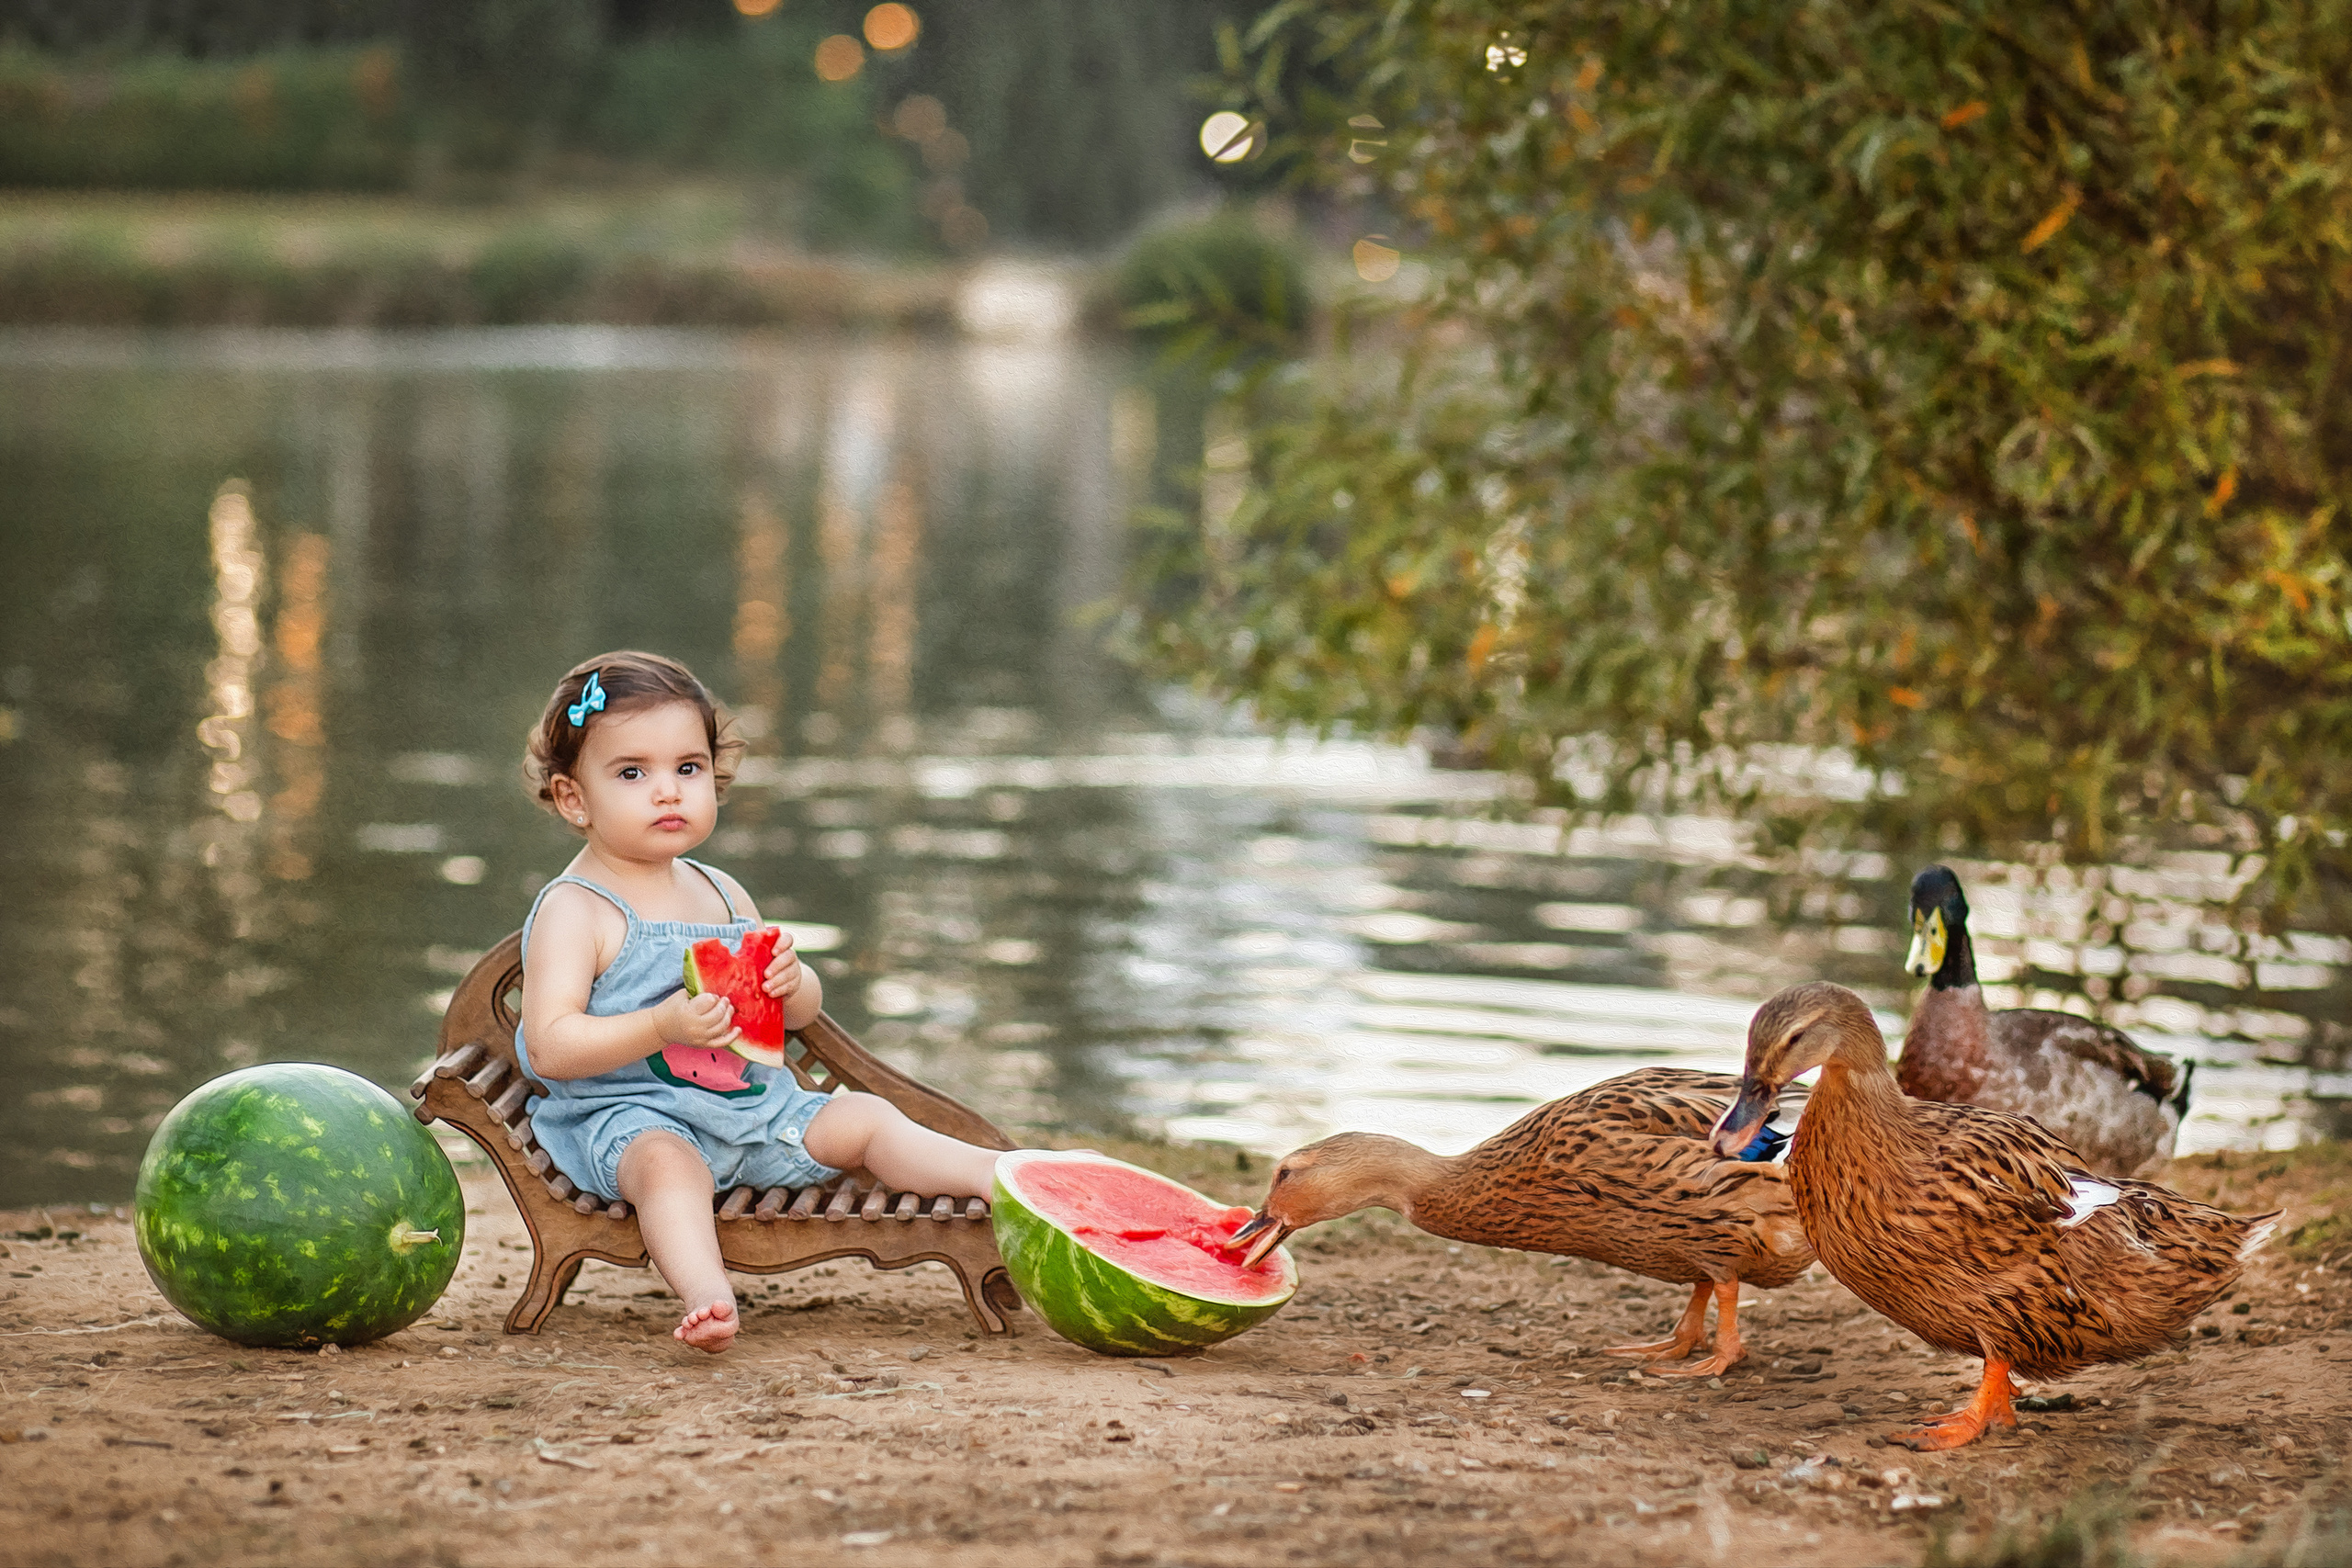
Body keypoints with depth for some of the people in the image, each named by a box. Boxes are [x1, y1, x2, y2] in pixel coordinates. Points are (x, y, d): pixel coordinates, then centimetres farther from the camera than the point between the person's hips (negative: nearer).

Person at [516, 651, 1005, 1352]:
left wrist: (791, 983, -6)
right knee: (667, 1161, -38)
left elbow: (805, 1010, 21)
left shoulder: (722, 894, 14)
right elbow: (550, 1046, -18)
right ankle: (707, 1295, -61)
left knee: (864, 1119, 0)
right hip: (629, 1116, -8)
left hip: (750, 1106, 8)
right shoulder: (573, 910, -8)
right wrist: (663, 1026, -29)